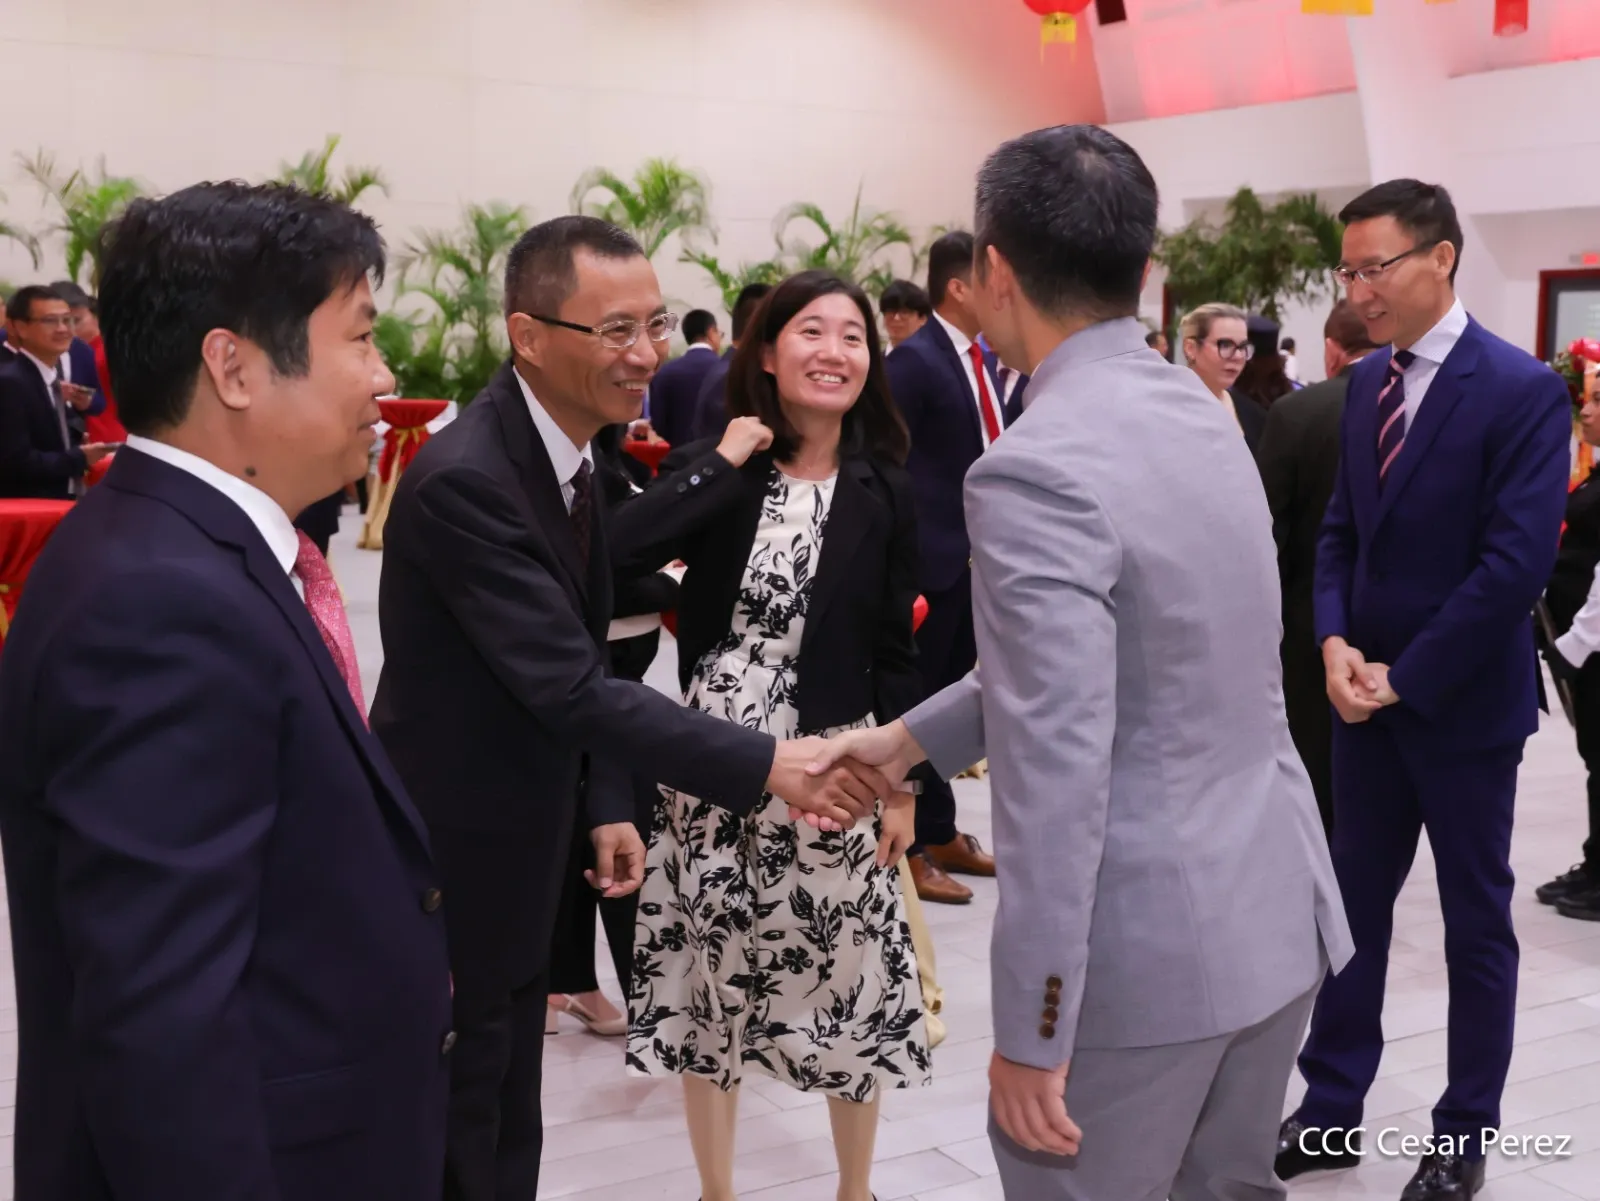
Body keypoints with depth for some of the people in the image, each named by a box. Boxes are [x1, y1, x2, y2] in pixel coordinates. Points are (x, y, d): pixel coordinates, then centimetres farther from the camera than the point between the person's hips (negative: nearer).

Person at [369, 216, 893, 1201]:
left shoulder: (571, 448, 3)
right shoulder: (462, 481, -27)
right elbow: (569, 685, -30)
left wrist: (607, 805, 6)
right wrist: (767, 765, -30)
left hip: (526, 845, 8)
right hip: (458, 859, -8)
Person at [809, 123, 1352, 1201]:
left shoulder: (1036, 471, -20)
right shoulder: (1203, 415, 7)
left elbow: (1056, 766, -24)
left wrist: (1031, 1030, -18)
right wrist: (914, 735, 21)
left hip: (1143, 950, -8)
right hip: (1278, 910, 8)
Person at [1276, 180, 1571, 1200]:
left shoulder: (1522, 390, -15)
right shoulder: (1369, 382, 6)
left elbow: (1517, 565, -20)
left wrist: (1404, 676, -17)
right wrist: (1335, 641, -7)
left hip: (1461, 701, -6)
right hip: (1368, 693, 6)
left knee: (1476, 922, 9)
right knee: (1354, 901, 11)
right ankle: (1333, 1110, 24)